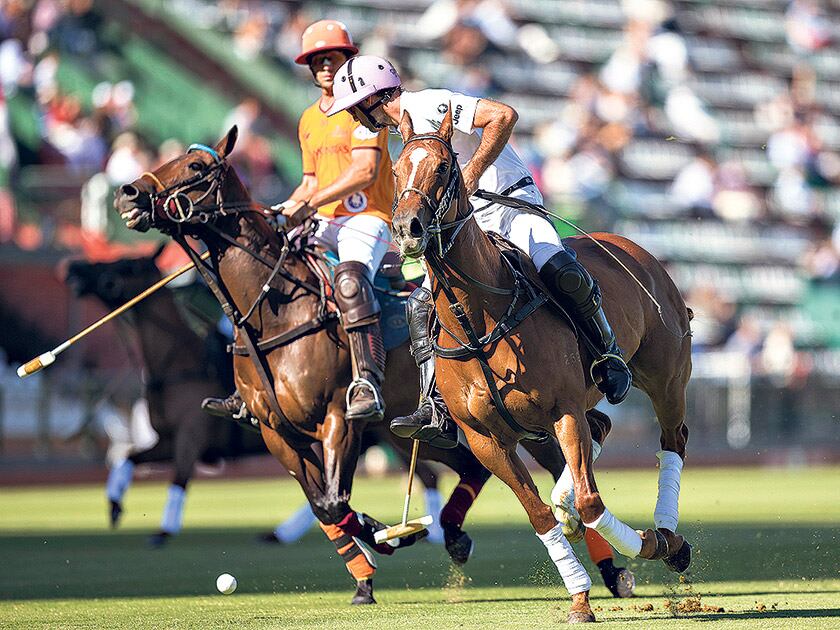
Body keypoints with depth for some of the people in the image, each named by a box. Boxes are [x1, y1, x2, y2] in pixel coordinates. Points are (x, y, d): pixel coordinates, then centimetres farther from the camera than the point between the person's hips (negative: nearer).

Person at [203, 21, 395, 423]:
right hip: (323, 223, 9)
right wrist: (289, 210, 8)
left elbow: (365, 171, -16)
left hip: (366, 217, -8)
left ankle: (368, 386, -46)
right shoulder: (309, 120, 21)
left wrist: (310, 204, -20)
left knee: (350, 280, -36)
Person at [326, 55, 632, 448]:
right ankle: (438, 411, -12)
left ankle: (608, 355, -10)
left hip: (512, 203, -9)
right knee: (421, 304, -7)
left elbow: (504, 116, -23)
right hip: (470, 227, 9)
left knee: (560, 274, -32)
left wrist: (472, 174, -22)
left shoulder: (429, 106, -12)